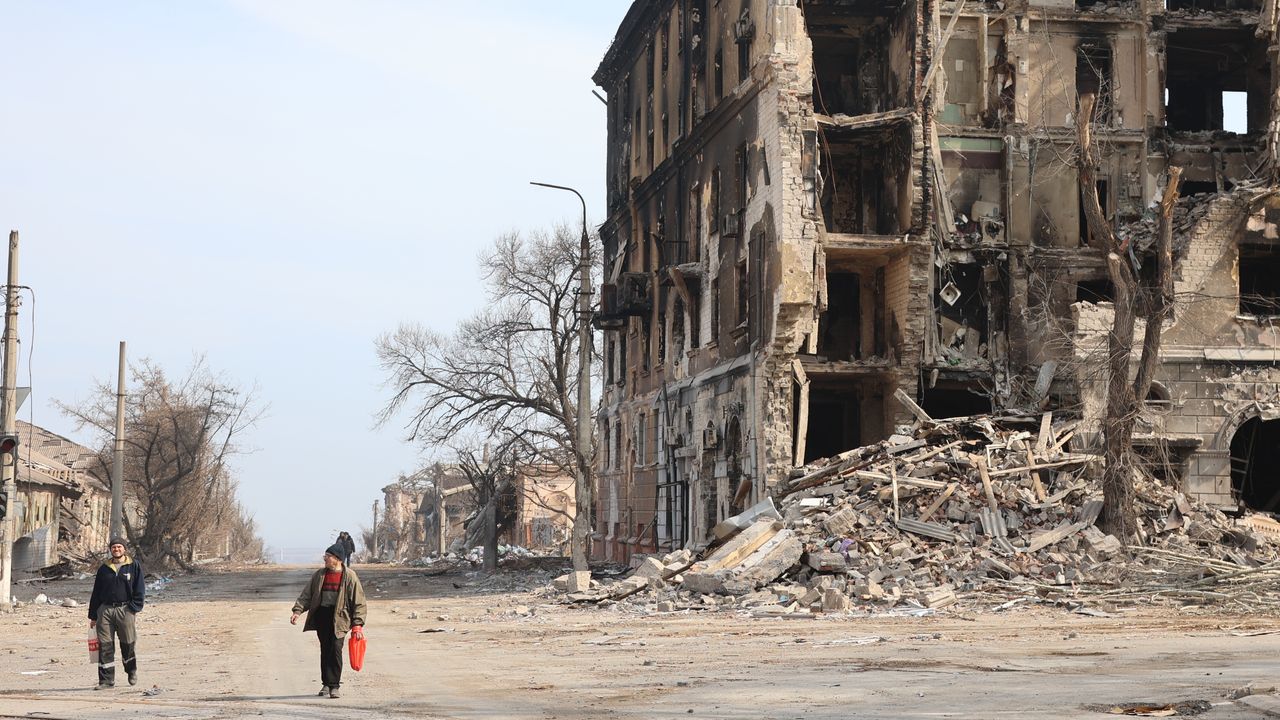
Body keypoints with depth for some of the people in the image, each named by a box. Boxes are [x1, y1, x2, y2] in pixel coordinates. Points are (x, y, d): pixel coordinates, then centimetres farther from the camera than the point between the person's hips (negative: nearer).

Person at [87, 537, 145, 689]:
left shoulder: (134, 566, 5)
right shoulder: (104, 569, 13)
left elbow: (140, 590, 2)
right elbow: (96, 592, 16)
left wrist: (134, 608, -10)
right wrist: (93, 615, 13)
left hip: (125, 610, -3)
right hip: (105, 610, 3)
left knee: (128, 643, 0)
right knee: (105, 645, -1)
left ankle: (132, 671, 26)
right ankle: (106, 679, 4)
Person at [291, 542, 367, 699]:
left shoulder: (349, 576, -2)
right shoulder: (319, 575, 10)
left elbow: (359, 602, -2)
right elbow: (307, 595, 12)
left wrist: (357, 624, -8)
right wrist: (298, 611, -4)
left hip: (338, 617, -4)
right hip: (321, 614, 4)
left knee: (335, 649, -11)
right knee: (325, 650, 8)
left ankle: (335, 685, -5)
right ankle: (326, 684, 19)